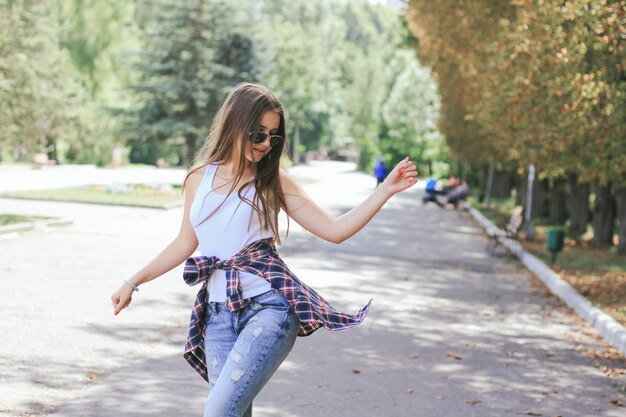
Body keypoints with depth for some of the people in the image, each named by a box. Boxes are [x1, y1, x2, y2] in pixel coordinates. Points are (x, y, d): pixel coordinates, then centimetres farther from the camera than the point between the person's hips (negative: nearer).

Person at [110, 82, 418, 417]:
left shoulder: (273, 181, 2)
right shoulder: (199, 178, 9)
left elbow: (334, 230, -1)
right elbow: (185, 244, 19)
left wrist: (386, 190, -8)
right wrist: (133, 282, 18)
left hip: (268, 305, -3)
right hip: (218, 314, 4)